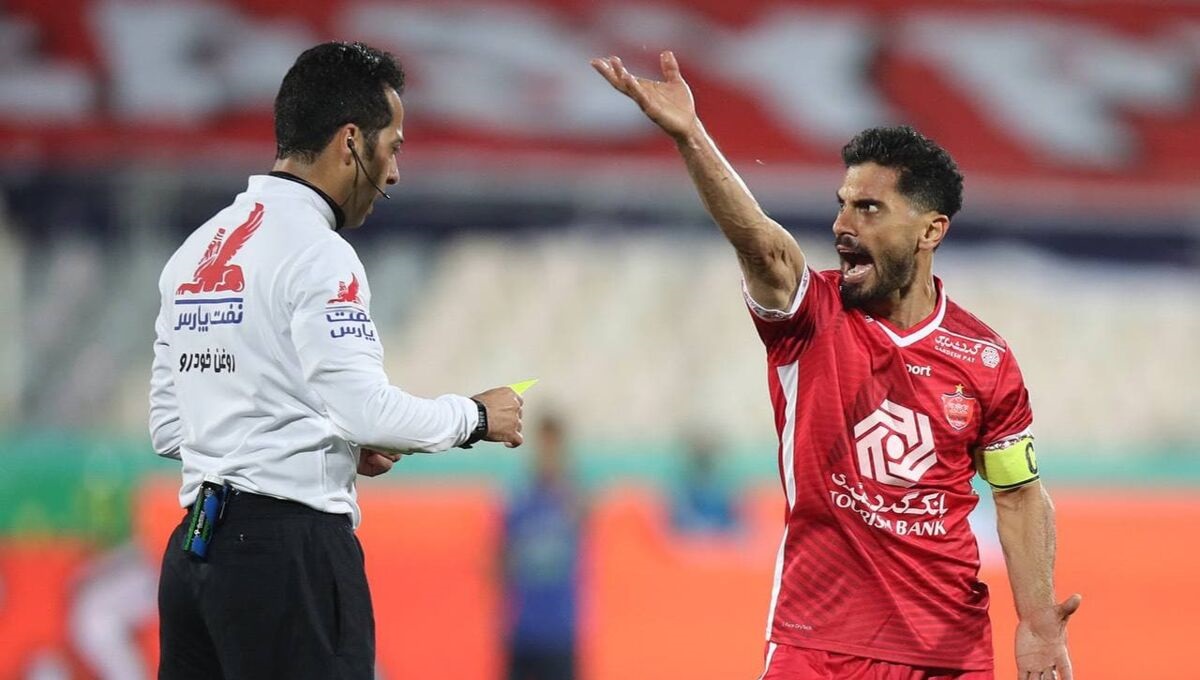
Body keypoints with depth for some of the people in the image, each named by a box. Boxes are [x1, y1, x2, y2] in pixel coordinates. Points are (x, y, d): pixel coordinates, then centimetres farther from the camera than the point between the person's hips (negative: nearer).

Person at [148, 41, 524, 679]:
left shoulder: (196, 251, 16)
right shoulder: (314, 251, -9)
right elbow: (365, 407, -18)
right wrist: (476, 415, -1)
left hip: (193, 548, 8)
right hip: (287, 548, -8)